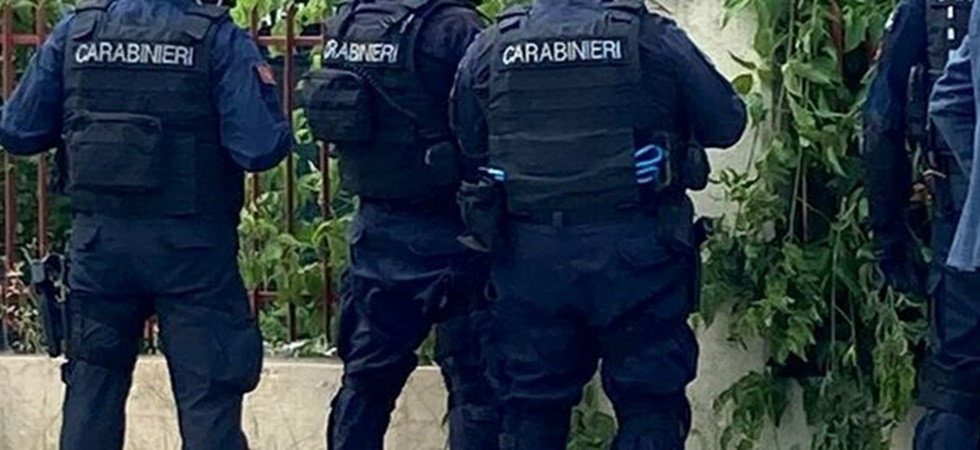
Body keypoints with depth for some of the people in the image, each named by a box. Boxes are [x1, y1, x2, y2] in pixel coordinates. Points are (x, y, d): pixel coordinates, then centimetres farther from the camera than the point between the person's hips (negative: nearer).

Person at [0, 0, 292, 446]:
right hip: (191, 246, -3)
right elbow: (261, 147, -15)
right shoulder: (218, 39, -10)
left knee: (92, 387, 14)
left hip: (99, 241, 3)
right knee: (208, 393, 3)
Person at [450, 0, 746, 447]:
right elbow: (727, 123, 1)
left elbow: (466, 152, 6)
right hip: (633, 254, -2)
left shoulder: (487, 49, 2)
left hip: (530, 257, 2)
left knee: (530, 412, 11)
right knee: (650, 409, 6)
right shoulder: (652, 38, -5)